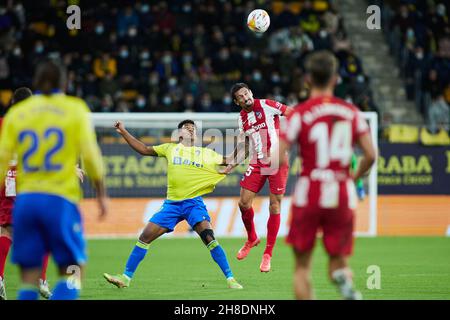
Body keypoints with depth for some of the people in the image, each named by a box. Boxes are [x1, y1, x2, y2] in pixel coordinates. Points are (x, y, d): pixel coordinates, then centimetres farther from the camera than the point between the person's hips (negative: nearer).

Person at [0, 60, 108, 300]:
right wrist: (102, 194, 7)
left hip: (25, 199, 3)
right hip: (60, 199, -3)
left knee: (29, 277, 6)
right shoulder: (75, 109, 4)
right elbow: (90, 154, -2)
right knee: (72, 271, 3)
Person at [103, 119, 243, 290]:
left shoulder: (205, 153, 13)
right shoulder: (171, 148, 16)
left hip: (194, 202, -2)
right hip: (172, 202, 2)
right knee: (145, 237, -3)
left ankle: (230, 279, -15)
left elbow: (228, 160, 17)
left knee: (209, 237, -21)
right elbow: (144, 149, 20)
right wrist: (124, 132, 16)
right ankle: (125, 277, 6)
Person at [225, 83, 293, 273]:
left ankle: (268, 255, 3)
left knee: (274, 207, -5)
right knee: (244, 203, -3)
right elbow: (244, 148, 18)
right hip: (257, 163, 5)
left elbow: (292, 113, -7)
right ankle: (252, 239, 25)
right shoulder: (242, 118, 11)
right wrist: (229, 167, 11)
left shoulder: (266, 105, -7)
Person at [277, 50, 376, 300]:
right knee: (338, 262, 12)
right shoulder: (351, 112, 5)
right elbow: (370, 155, 1)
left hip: (308, 194, -2)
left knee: (302, 267, 10)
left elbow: (277, 159, -11)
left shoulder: (299, 114, -5)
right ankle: (345, 281, -23)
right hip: (342, 195, 2)